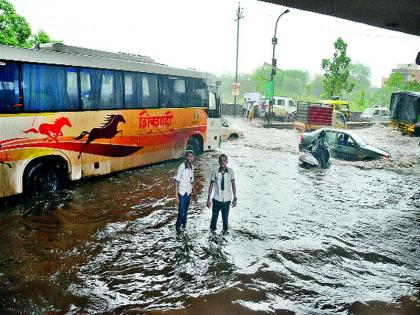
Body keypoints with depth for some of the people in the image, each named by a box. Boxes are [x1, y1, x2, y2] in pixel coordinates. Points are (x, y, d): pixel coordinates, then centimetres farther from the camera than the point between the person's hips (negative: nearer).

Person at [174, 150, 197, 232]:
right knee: (182, 212, -4)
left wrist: (194, 193, 18)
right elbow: (176, 181, -15)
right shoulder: (182, 167, -16)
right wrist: (176, 195, -18)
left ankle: (184, 226, 28)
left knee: (185, 212, 14)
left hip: (188, 193, 6)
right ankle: (178, 228, 15)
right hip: (182, 194, -6)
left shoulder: (192, 167, 5)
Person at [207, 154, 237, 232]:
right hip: (216, 199, 0)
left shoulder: (230, 171, -5)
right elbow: (211, 185, 0)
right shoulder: (215, 172, -7)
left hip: (227, 200, 0)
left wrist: (235, 198, 3)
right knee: (214, 217, 10)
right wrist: (209, 199, 0)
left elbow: (233, 185, 3)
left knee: (225, 218, 6)